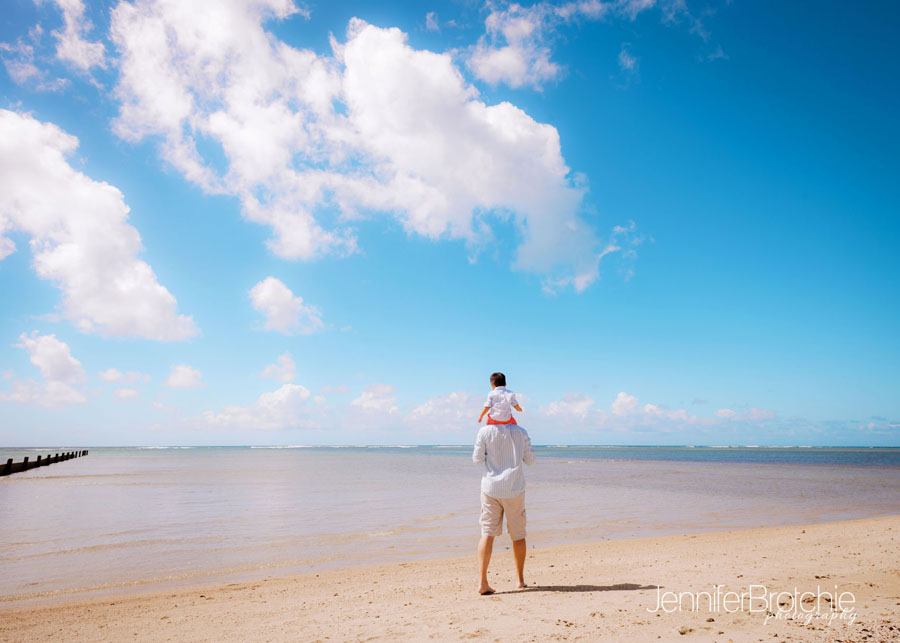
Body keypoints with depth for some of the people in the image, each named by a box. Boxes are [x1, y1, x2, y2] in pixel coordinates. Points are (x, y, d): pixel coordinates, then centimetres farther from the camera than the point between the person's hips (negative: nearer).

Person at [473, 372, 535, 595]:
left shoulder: (485, 431, -5)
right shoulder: (521, 432, 0)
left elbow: (477, 459, -3)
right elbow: (530, 460, 6)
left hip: (491, 488, -1)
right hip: (514, 489, 1)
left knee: (487, 533, 0)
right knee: (518, 534, 14)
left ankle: (482, 582, -9)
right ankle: (520, 579, 26)